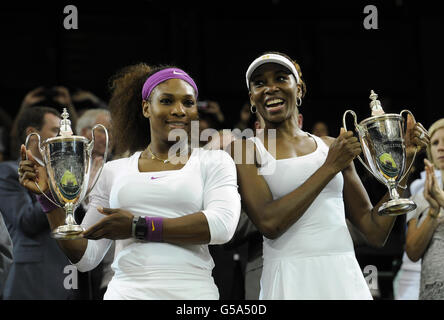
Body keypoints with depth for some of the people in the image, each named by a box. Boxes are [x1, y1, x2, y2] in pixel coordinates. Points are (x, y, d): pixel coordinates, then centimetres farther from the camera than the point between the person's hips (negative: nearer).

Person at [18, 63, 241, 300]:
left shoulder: (215, 162, 6)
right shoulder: (114, 172, 12)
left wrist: (138, 227, -12)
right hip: (126, 291, 2)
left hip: (192, 292, -1)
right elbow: (85, 257, 10)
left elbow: (222, 225, -13)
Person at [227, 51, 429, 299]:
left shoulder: (332, 147, 12)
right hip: (290, 281, -3)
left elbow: (375, 232, 10)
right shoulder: (244, 149, 2)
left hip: (346, 278, 3)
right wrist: (330, 167, -8)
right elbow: (269, 223, -13)